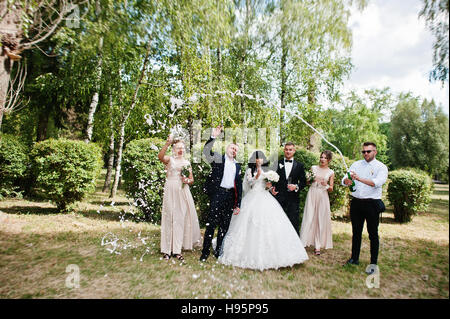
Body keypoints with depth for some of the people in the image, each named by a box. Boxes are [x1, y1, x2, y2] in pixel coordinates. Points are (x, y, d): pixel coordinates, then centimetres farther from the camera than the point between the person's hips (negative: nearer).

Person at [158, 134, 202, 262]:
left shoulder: (187, 162, 16)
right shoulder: (169, 159, 2)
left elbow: (192, 179, 18)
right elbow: (160, 156, -22)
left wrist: (187, 180, -5)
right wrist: (167, 144, -33)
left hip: (183, 192, 4)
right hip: (171, 191, -4)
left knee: (181, 218, 4)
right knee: (169, 218, -3)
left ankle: (177, 250, 12)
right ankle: (167, 249, 6)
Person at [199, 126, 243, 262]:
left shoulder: (237, 165, 19)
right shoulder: (218, 158, 6)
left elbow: (239, 184, 17)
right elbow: (206, 151, -13)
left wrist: (238, 203, 12)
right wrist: (213, 137, -24)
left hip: (230, 196, 5)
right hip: (218, 193, -5)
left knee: (225, 225, 10)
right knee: (211, 223, -5)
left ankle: (219, 251, 22)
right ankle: (205, 252, 5)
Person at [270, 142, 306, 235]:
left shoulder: (299, 165, 10)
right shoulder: (277, 163, 8)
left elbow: (303, 182, 9)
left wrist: (296, 187, -9)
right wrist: (272, 188, -10)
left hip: (293, 199, 0)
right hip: (279, 198, 0)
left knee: (294, 224, 1)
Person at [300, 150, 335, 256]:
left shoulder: (331, 172, 5)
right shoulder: (313, 168, 5)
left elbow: (331, 189, 7)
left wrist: (325, 184, -13)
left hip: (323, 196, 0)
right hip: (312, 194, 0)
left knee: (321, 220, 2)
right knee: (309, 219, -1)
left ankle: (318, 246, 10)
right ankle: (304, 242, 6)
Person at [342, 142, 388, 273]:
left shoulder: (381, 167, -3)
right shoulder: (356, 165, 8)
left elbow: (377, 183, -21)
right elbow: (344, 180, -1)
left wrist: (360, 179, -33)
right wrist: (347, 181, -24)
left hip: (372, 203, -4)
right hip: (356, 203, 4)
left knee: (373, 234, 6)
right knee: (356, 232, 14)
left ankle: (373, 262, 19)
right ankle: (354, 258, 28)